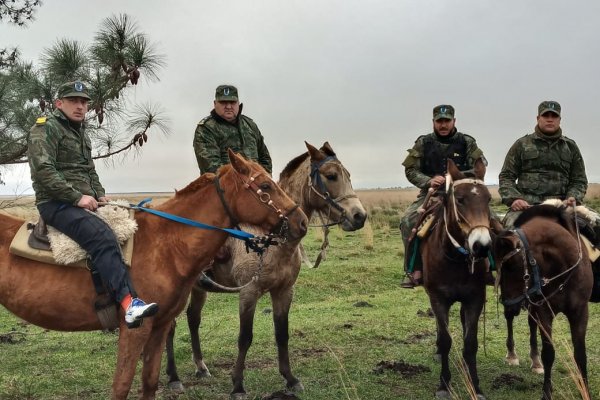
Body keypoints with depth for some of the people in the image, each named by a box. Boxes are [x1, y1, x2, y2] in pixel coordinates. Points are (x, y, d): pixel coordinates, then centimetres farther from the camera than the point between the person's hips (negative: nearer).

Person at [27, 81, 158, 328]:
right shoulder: (46, 129, -4)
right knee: (102, 237, -31)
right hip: (56, 204, -9)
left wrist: (99, 195, 9)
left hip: (83, 202, 9)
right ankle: (129, 303, -42)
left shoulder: (82, 134, 23)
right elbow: (43, 171, -16)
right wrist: (77, 197, -20)